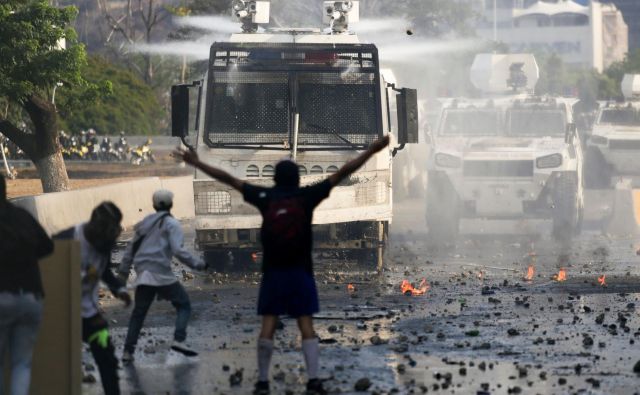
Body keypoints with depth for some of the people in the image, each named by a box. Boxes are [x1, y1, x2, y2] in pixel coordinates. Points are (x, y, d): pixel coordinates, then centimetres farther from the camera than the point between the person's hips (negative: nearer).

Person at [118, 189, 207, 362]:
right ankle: (179, 340, -15)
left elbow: (132, 247, 20)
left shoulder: (145, 223, 18)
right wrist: (197, 264, -6)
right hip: (161, 273, -6)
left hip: (143, 274, 6)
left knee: (139, 312, 12)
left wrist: (123, 270, 27)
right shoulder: (171, 224, -1)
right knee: (183, 305, 4)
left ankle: (128, 351, 8)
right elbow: (178, 250, -13)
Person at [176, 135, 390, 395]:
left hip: (273, 272, 1)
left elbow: (228, 179, 7)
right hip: (301, 271, -1)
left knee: (268, 325, 3)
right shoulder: (307, 196, -2)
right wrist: (371, 151, 0)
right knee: (306, 324, -1)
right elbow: (342, 173, -2)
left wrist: (197, 163, 15)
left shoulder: (265, 197, 1)